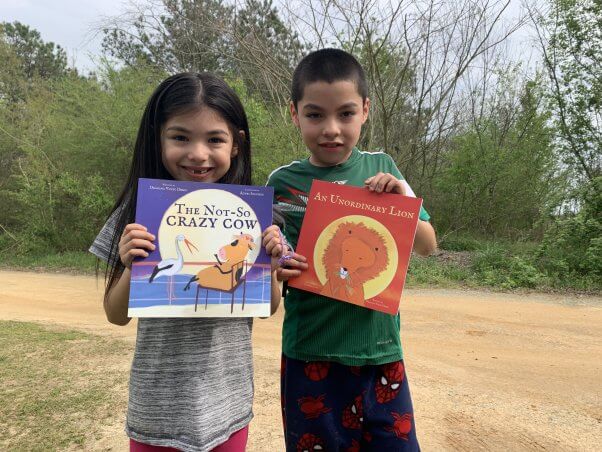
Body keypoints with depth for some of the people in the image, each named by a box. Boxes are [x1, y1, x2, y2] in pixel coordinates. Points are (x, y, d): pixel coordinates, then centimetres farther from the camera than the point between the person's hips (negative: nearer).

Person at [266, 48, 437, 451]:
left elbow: (427, 246, 5)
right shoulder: (283, 182, -5)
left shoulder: (381, 169, 1)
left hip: (381, 352, 2)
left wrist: (404, 202, -12)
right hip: (311, 356, -1)